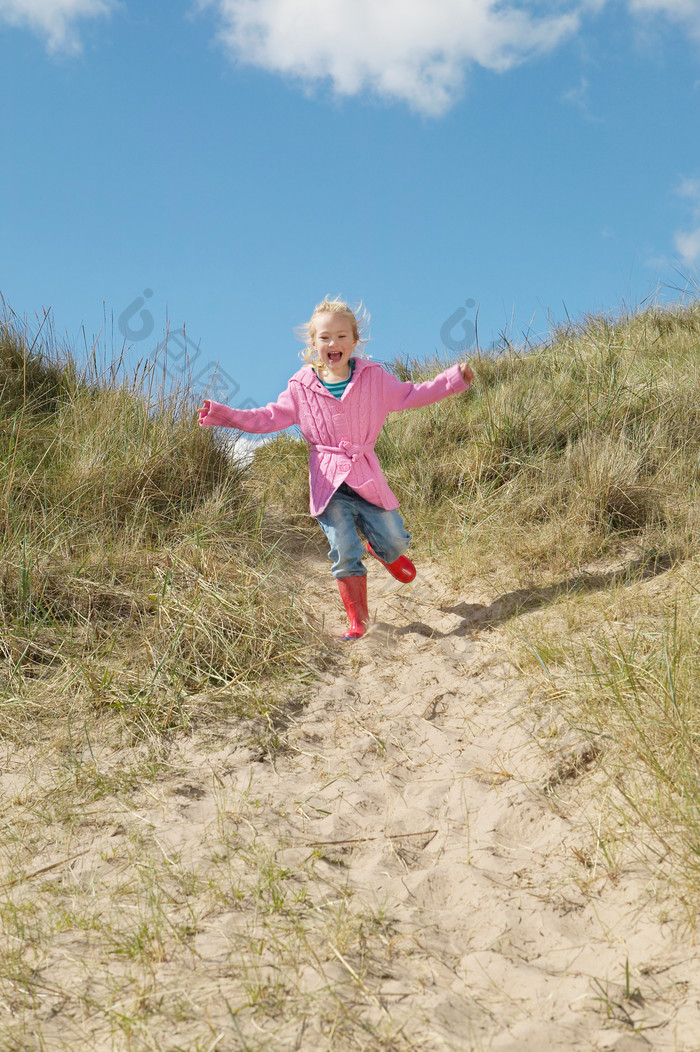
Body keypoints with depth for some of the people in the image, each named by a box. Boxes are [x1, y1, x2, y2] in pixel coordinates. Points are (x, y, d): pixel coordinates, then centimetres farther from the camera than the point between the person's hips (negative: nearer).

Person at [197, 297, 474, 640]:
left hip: (366, 476, 1)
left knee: (394, 540, 5)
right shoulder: (302, 387, 1)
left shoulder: (373, 377, 2)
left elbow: (410, 395, 10)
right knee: (345, 555, -4)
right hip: (328, 483, -1)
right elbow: (270, 418, 6)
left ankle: (378, 550, 45)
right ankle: (357, 621, 10)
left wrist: (454, 379, 4)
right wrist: (223, 415, -3)